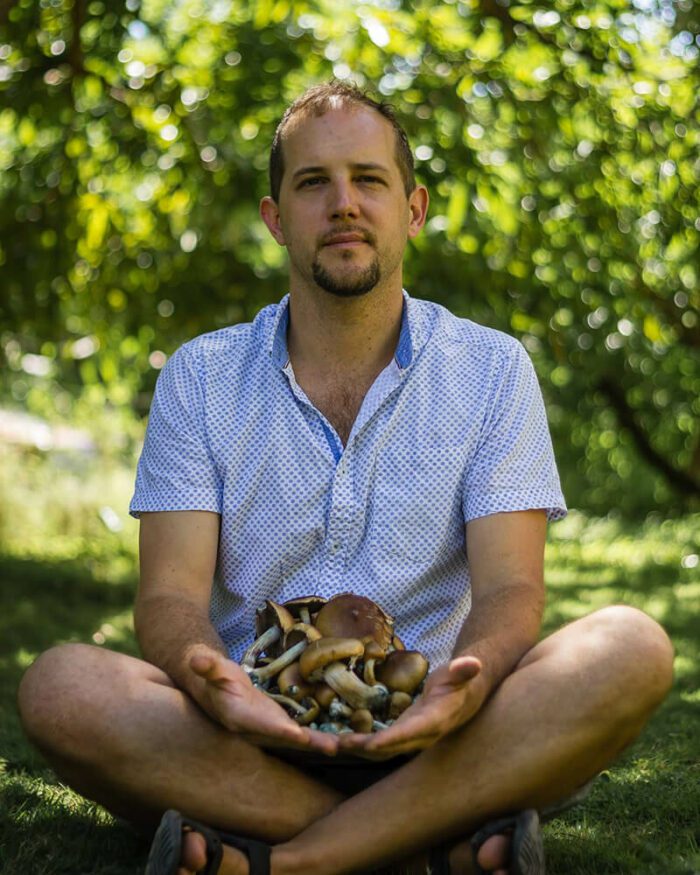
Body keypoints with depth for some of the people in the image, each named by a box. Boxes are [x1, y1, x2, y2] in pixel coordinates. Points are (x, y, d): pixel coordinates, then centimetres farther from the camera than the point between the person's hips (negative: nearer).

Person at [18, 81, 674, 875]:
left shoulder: (490, 370, 6)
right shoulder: (200, 378, 7)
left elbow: (509, 588, -3)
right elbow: (170, 595, -2)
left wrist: (467, 681, -29)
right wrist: (210, 678, -28)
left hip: (426, 740, 0)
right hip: (250, 735, 0)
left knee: (630, 650, -27)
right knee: (61, 687, -28)